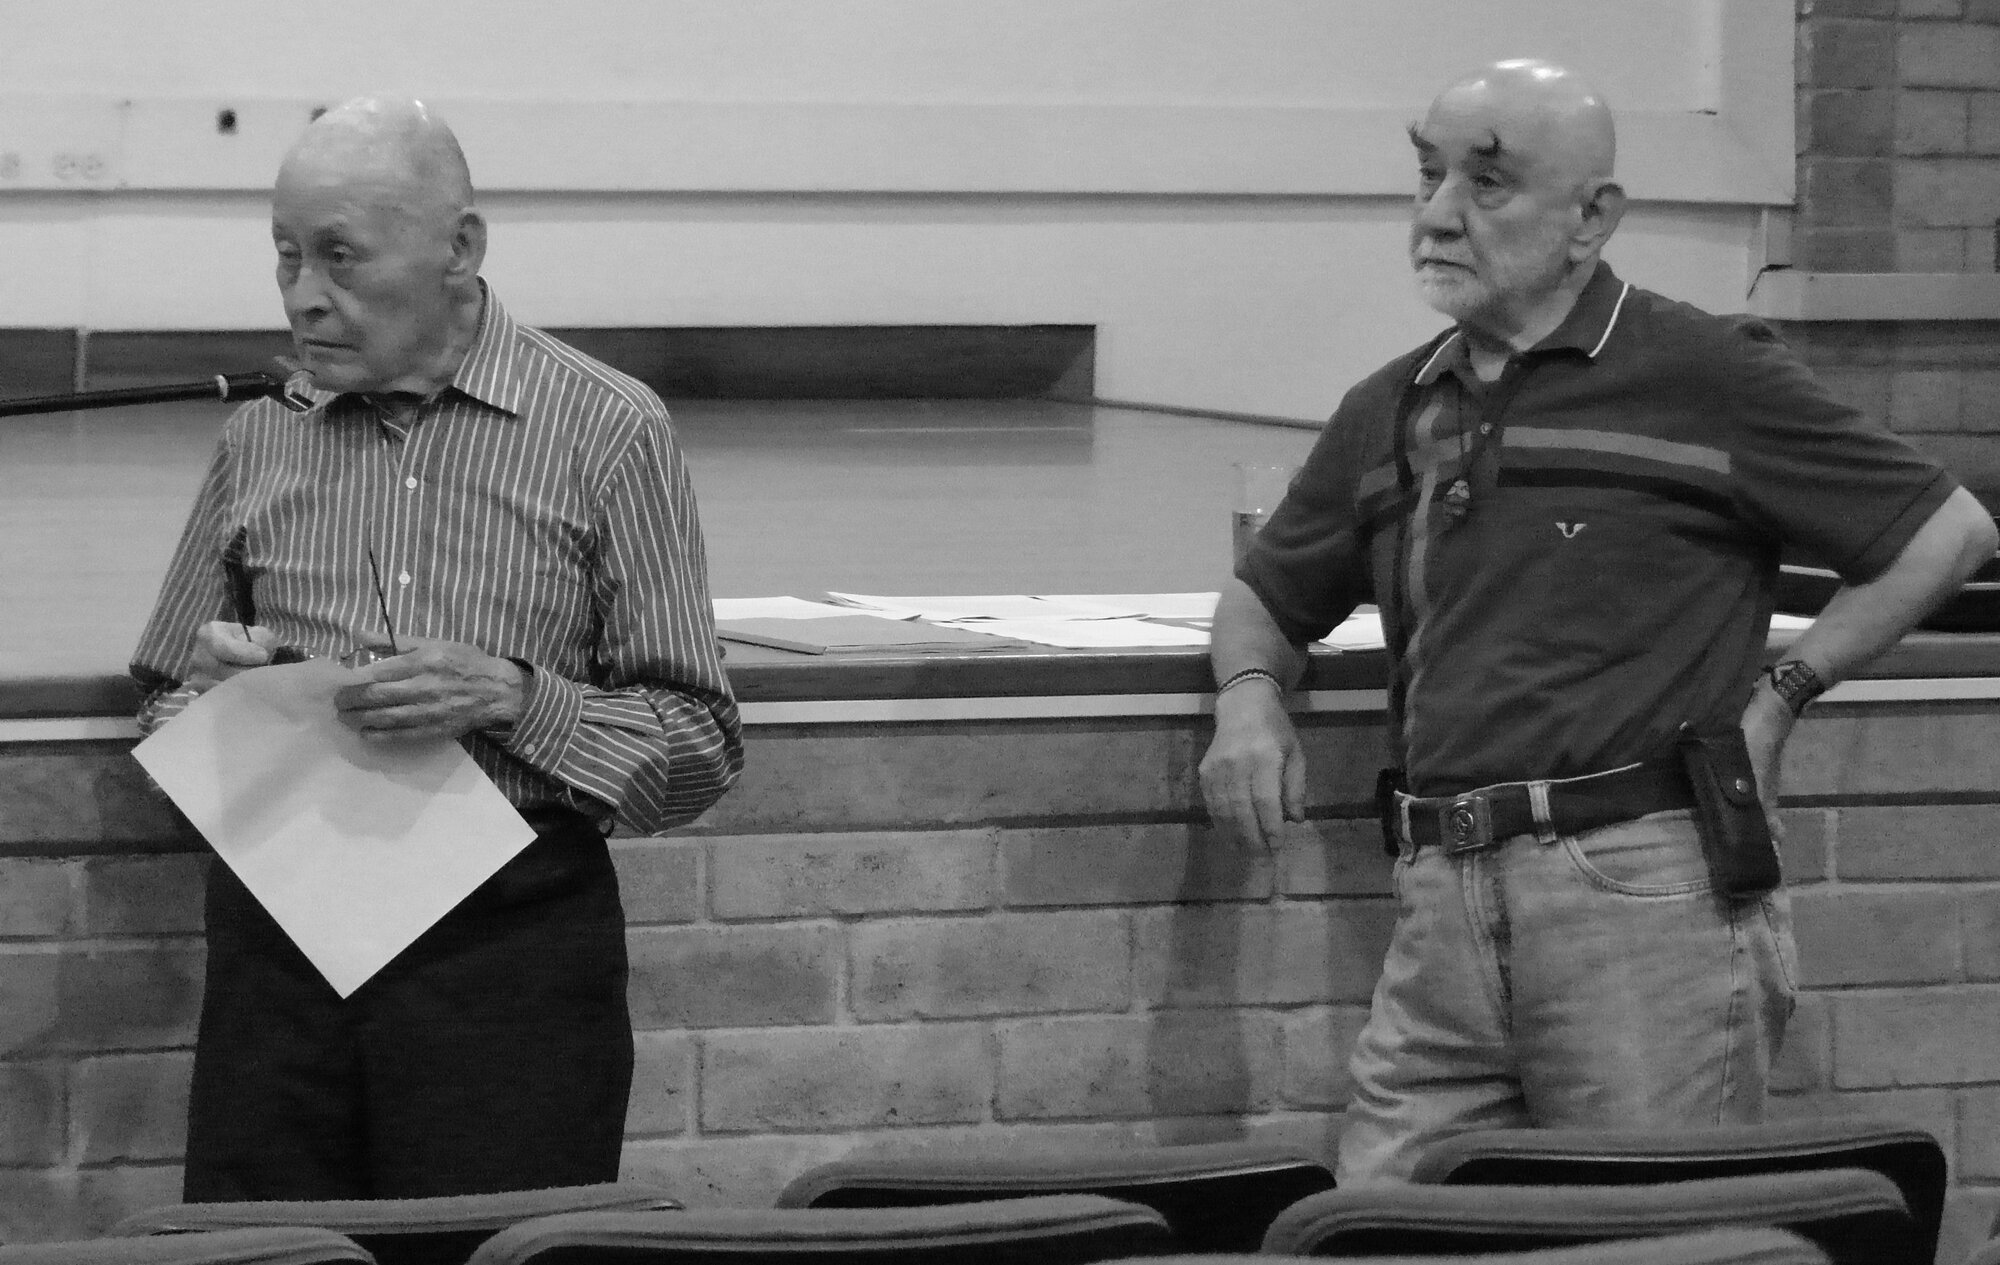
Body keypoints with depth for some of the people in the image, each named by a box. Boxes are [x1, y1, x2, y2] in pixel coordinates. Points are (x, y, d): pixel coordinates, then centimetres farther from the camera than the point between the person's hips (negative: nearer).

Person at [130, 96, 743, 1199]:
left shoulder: (607, 432, 1)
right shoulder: (258, 437, 12)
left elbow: (699, 756, -1)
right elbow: (162, 720, 20)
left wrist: (514, 697, -16)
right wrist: (208, 692, -3)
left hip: (514, 937, -3)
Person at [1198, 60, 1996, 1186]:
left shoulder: (1707, 376, 2)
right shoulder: (1388, 414, 19)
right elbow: (1267, 599, 32)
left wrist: (1780, 693, 2)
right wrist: (1250, 695, 9)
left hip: (1648, 887, -5)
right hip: (1445, 911, 5)